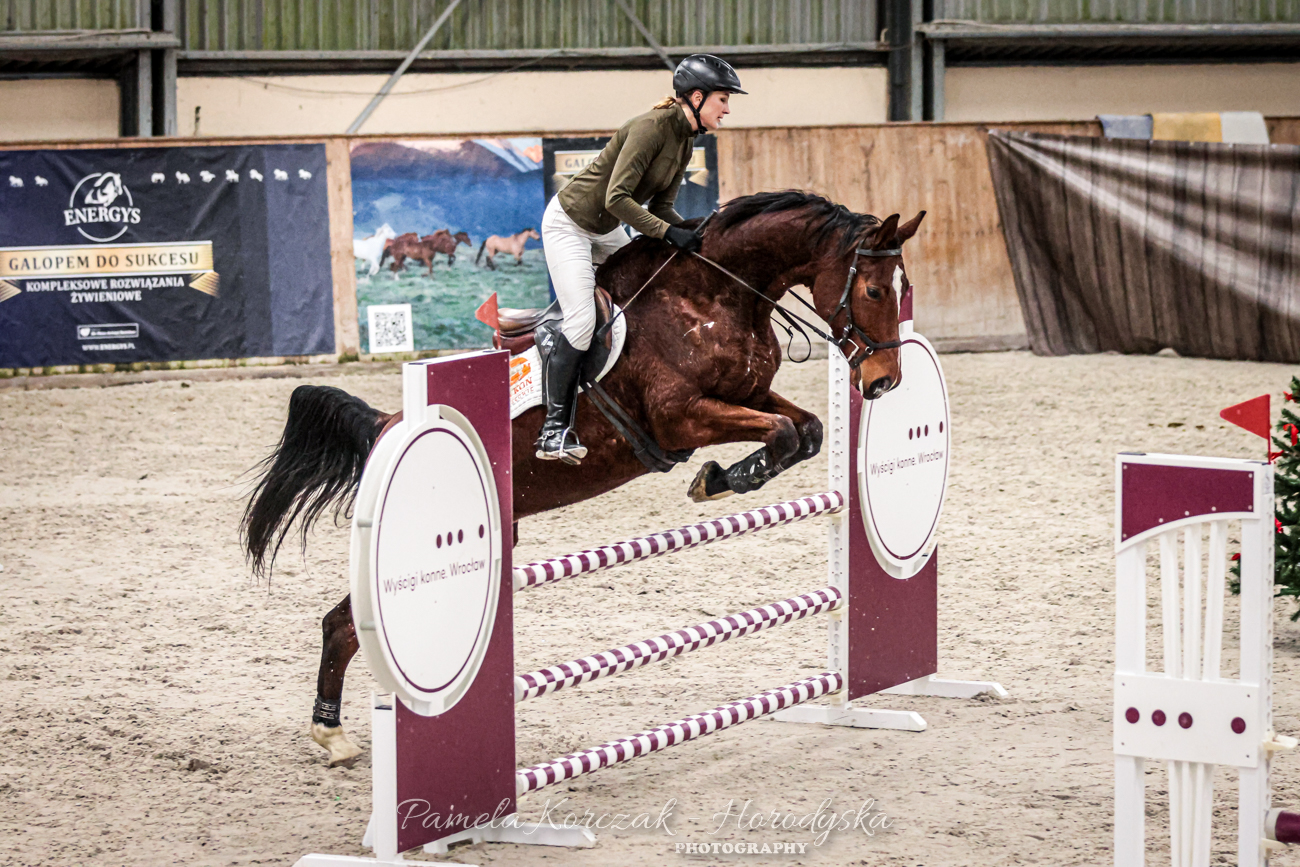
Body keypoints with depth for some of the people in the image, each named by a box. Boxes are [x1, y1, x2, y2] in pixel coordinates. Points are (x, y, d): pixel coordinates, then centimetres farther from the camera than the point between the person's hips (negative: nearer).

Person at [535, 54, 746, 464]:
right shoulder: (652, 127, -27)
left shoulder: (685, 140, 1)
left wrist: (692, 233, -13)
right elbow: (616, 198, -32)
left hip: (607, 230, 10)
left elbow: (660, 206, 4)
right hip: (570, 224, -10)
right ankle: (554, 431, -13)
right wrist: (668, 233, -34)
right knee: (581, 323, -16)